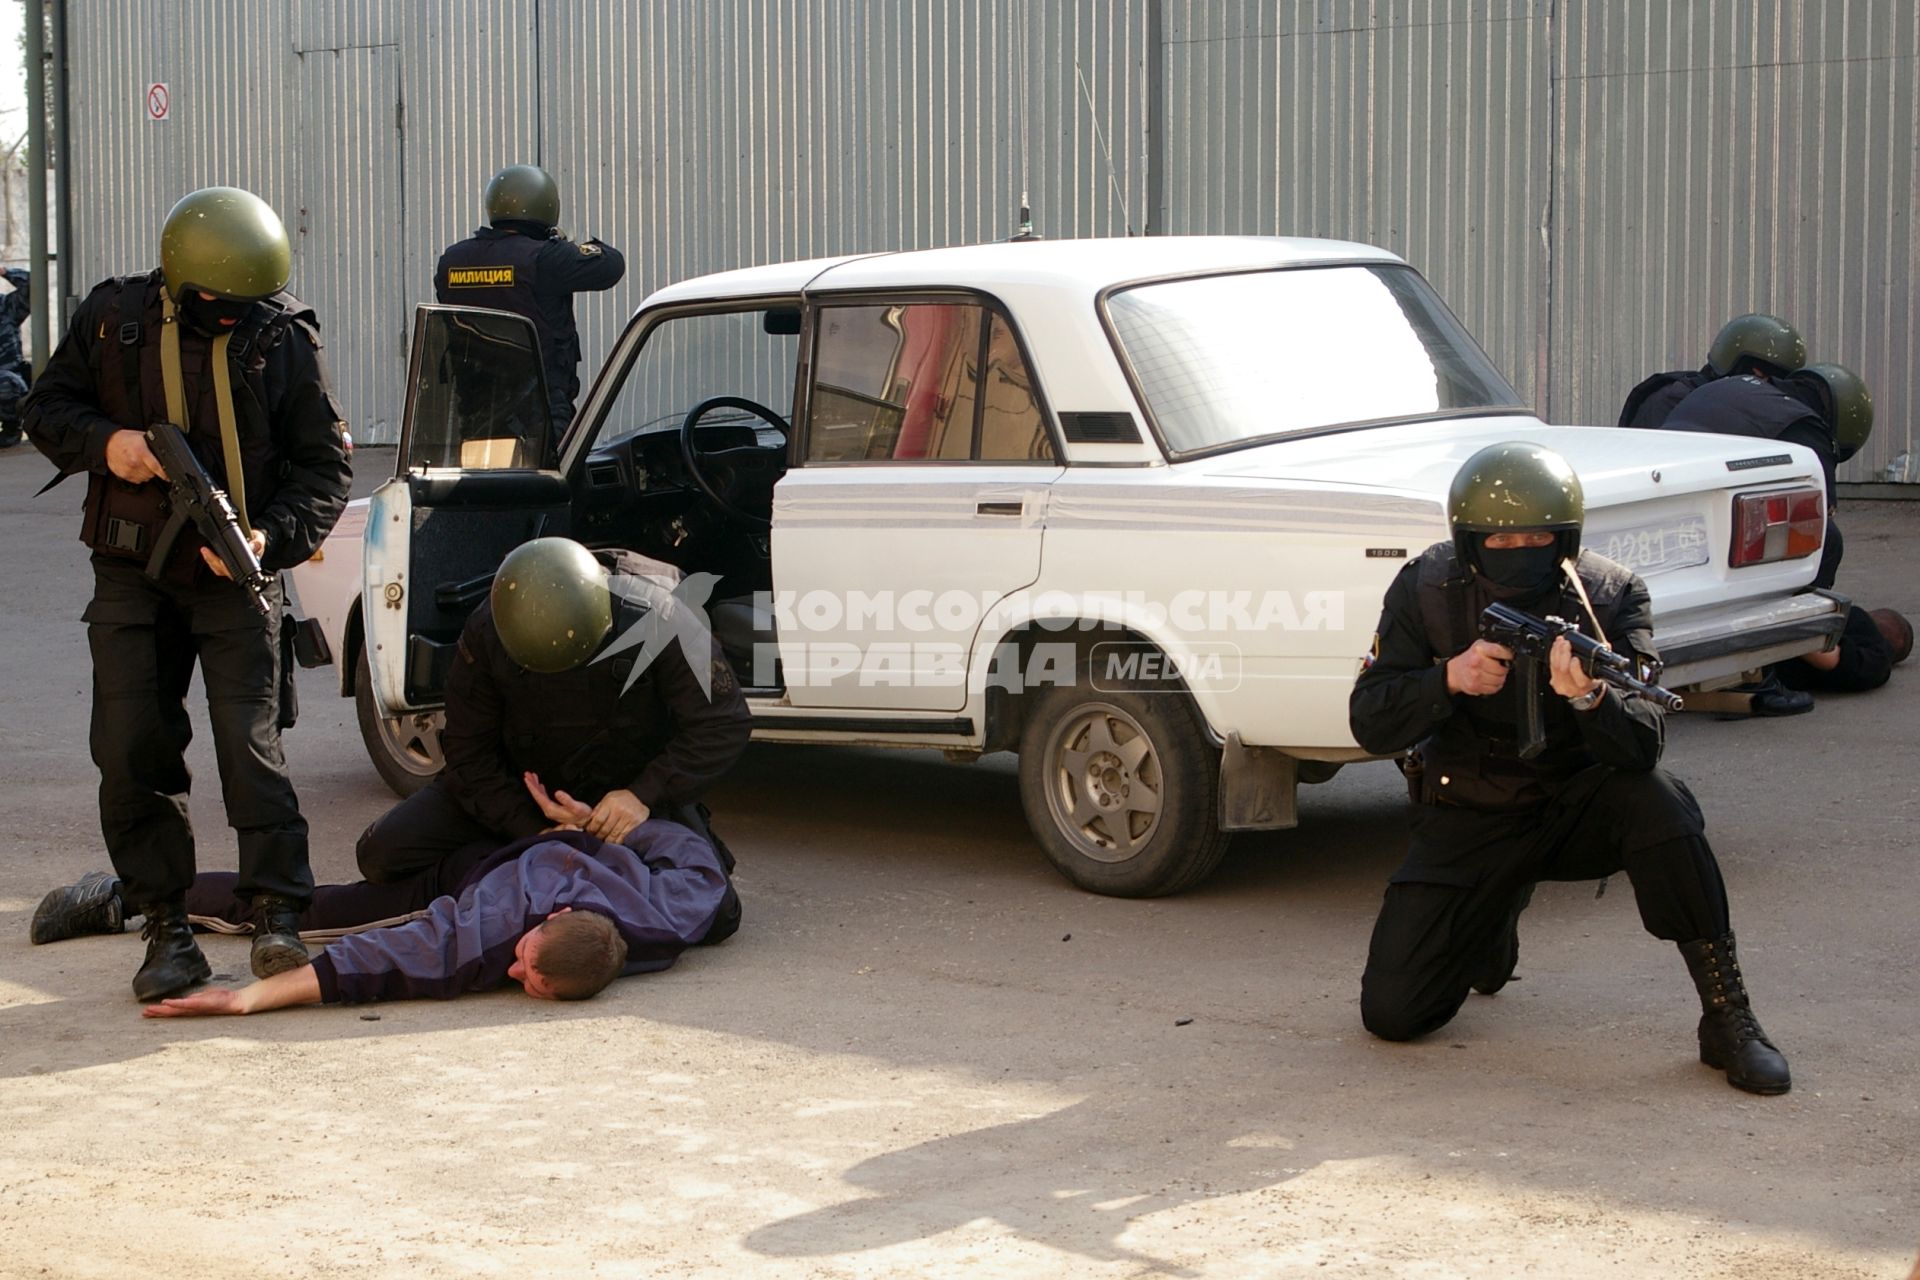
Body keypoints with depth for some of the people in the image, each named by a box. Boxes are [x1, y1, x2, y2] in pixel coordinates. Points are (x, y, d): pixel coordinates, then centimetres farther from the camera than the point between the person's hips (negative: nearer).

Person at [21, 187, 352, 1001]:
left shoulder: (284, 337, -4)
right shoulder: (114, 318, -1)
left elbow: (325, 466, 0)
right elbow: (47, 405, 11)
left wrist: (274, 535, -17)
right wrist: (100, 442, -11)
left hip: (235, 577, -2)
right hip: (131, 575, 2)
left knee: (250, 744, -10)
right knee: (133, 752, -2)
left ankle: (277, 917, -4)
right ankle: (167, 926, 6)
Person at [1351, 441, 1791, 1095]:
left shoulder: (1610, 595, -13)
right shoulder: (1426, 590, -9)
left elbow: (1643, 748, -24)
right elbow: (1370, 723, -12)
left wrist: (1589, 696, -46)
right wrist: (1450, 679, -30)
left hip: (1575, 807, -1)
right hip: (1468, 817, 1)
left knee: (1655, 801, -36)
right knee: (1391, 1012, -11)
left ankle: (1727, 1017, -23)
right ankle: (1494, 922, 24)